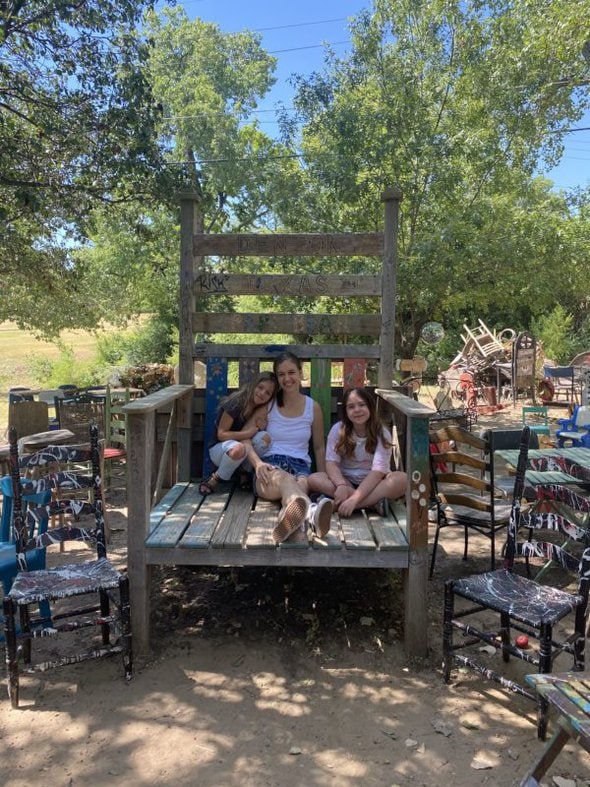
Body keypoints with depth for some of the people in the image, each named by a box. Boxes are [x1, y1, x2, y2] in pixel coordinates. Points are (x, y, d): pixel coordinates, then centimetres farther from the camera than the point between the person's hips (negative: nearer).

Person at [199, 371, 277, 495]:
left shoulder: (262, 409, -2)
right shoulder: (236, 403, -20)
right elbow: (221, 434, -19)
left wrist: (261, 425, -18)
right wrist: (249, 433, -30)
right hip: (219, 448, -5)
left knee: (265, 438, -27)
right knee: (238, 449, -42)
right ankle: (215, 479, -16)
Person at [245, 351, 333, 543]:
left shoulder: (313, 407, 11)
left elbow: (319, 448, 18)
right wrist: (258, 463, -16)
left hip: (300, 465, 2)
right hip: (269, 466, -2)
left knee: (301, 483, -38)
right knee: (282, 477, -41)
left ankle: (291, 518, -74)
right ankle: (311, 512, -76)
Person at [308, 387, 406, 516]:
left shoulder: (382, 434, -10)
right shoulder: (337, 430, -4)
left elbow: (378, 471, -21)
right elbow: (331, 463, -11)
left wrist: (354, 498, -35)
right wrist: (341, 485, -33)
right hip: (346, 481, 2)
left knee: (401, 479, -31)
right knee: (314, 479, -27)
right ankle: (373, 502, -32)